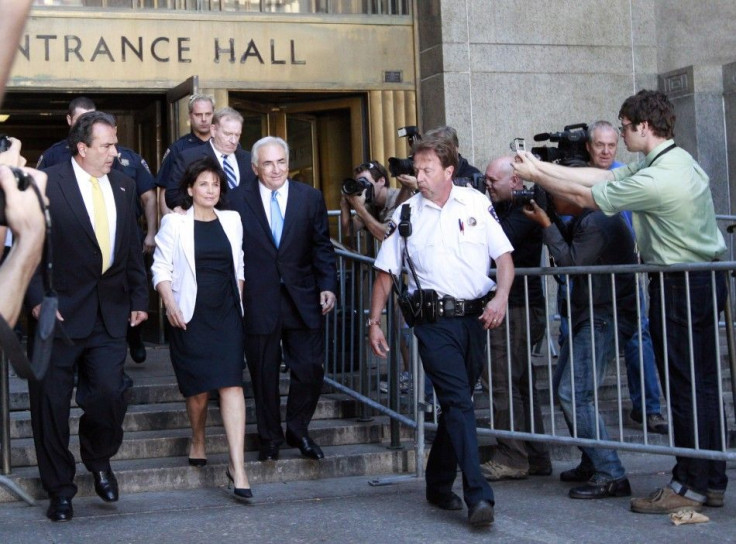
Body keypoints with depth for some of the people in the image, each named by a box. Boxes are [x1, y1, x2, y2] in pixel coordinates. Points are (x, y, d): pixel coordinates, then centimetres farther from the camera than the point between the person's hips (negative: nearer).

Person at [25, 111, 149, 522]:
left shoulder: (123, 187, 10)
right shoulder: (47, 185, -7)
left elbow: (133, 248, 16)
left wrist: (139, 298, 11)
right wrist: (38, 299, -15)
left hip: (110, 311, 4)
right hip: (60, 311, -4)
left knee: (110, 394, -4)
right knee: (52, 403, 4)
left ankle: (99, 458, 29)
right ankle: (60, 489, 21)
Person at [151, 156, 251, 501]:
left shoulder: (231, 221, 10)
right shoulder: (175, 223, 0)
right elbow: (161, 268, -2)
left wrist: (239, 300, 10)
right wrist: (169, 303, -15)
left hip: (226, 313, 2)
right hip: (190, 315, -2)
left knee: (232, 384, -10)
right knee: (197, 385, 6)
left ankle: (237, 466, -14)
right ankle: (198, 441, 36)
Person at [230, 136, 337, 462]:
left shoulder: (310, 198, 4)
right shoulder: (239, 202, -1)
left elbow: (322, 247, 6)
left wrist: (328, 285, -5)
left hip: (303, 299, 1)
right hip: (258, 300, -1)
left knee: (310, 369, 2)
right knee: (264, 374, 8)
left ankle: (298, 430, 23)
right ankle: (270, 438, 24)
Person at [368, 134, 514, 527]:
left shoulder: (476, 203, 5)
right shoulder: (405, 213, 3)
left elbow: (504, 256, 4)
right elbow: (385, 272, 8)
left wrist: (501, 297, -13)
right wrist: (374, 321, 4)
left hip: (475, 316, 2)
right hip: (435, 320, -2)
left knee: (455, 402, 11)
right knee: (459, 402, -13)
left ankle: (439, 485, 26)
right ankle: (478, 496, -17)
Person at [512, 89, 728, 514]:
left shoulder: (657, 179, -21)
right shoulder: (678, 160, 10)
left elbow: (585, 196, -12)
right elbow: (602, 177, 12)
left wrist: (536, 176, 2)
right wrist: (542, 167, 12)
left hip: (681, 285, -10)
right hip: (705, 281, 10)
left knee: (684, 387, -2)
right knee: (703, 384, 12)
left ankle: (690, 486, 5)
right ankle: (712, 482, 19)